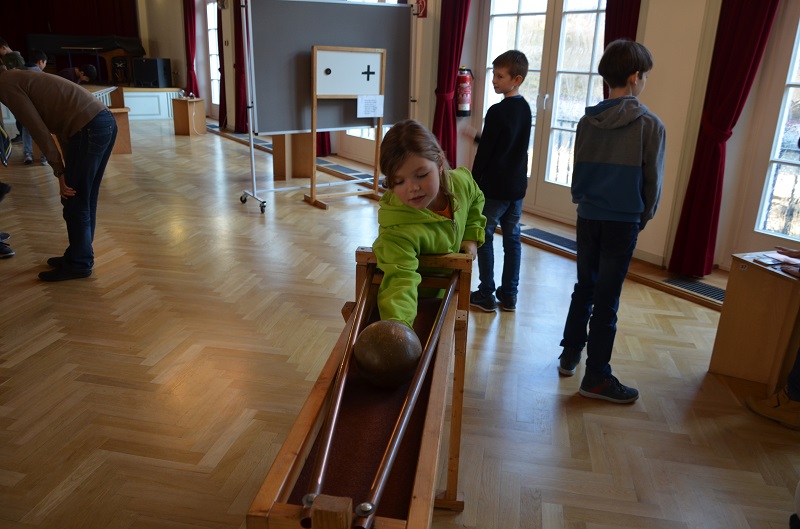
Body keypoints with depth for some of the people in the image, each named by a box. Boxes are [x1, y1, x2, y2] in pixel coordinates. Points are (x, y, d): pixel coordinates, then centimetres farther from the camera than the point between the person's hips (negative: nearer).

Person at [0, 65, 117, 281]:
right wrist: (67, 169, 22)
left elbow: (38, 129, -6)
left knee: (75, 201, 2)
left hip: (89, 128, -9)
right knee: (85, 198, 17)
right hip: (105, 120, 9)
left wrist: (59, 172, -1)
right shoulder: (22, 78, 30)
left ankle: (79, 263, 12)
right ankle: (78, 255, 28)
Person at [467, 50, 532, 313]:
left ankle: (486, 295, 9)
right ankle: (509, 295, 18)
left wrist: (473, 183, -5)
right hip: (517, 186, 8)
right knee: (512, 238, 11)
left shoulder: (497, 111, -16)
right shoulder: (525, 108, 8)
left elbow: (484, 153, -14)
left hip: (494, 187, -7)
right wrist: (477, 137, 22)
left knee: (484, 237, 3)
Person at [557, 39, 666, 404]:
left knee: (584, 287, 18)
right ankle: (596, 378, 9)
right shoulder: (650, 124, -10)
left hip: (588, 217, 5)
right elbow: (653, 180, -4)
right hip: (623, 221, -4)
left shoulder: (588, 120, 2)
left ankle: (570, 356, 27)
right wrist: (644, 218, 11)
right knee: (607, 298, 0)